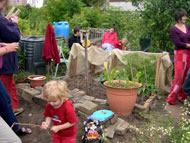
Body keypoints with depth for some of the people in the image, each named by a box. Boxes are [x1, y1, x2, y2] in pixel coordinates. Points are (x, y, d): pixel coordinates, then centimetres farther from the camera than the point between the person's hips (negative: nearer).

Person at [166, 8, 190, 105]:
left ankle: (181, 97, 20)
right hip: (180, 54, -6)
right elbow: (178, 43, -13)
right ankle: (171, 99, 2)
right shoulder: (173, 29, -6)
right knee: (178, 77, -8)